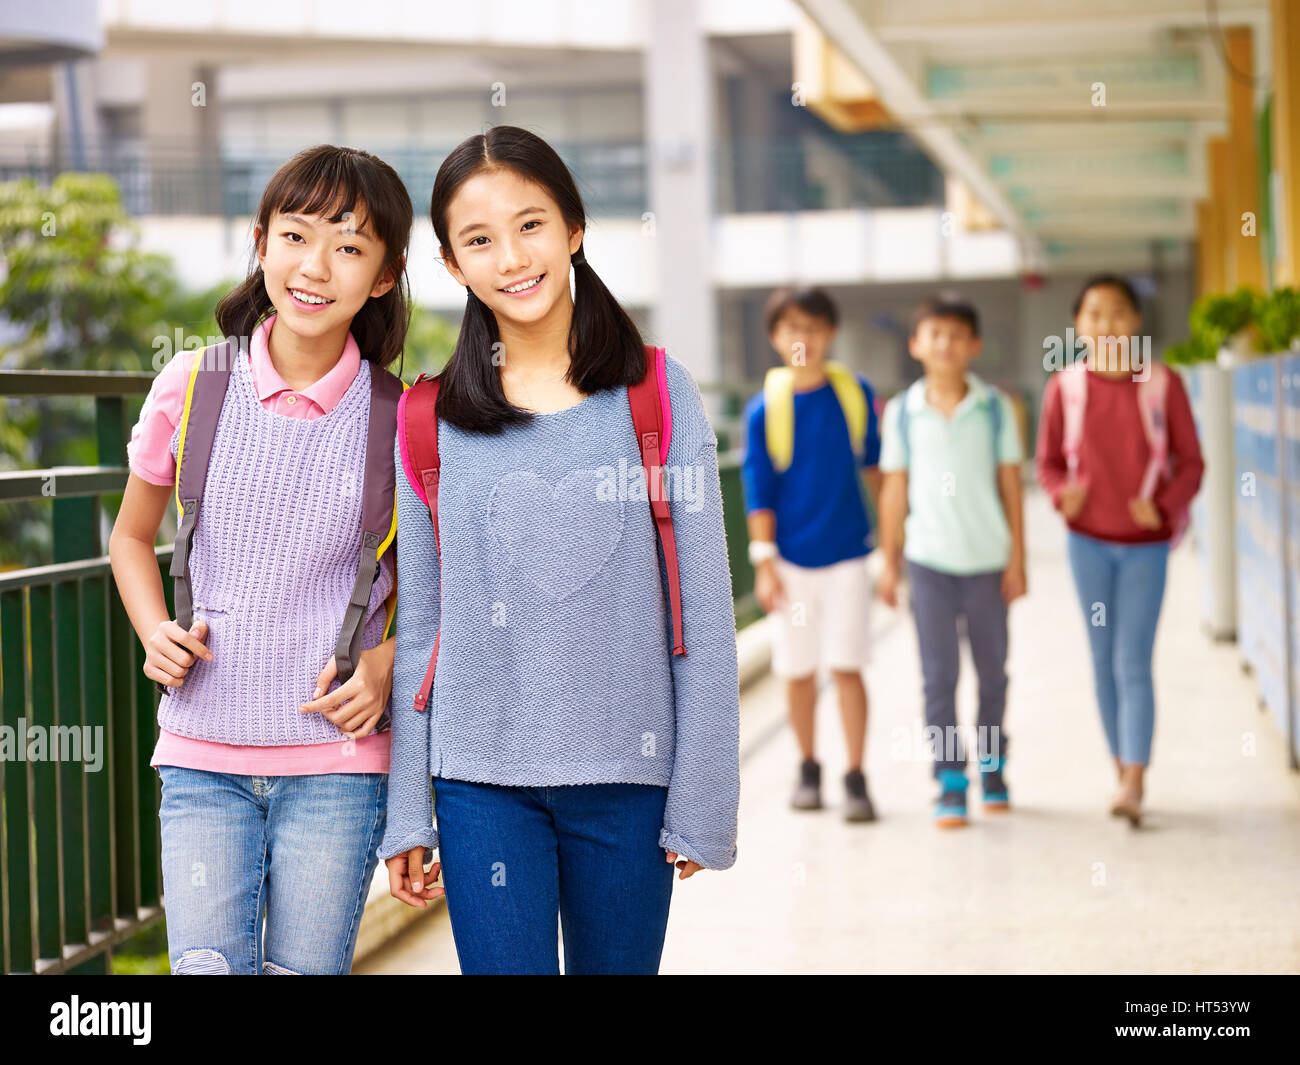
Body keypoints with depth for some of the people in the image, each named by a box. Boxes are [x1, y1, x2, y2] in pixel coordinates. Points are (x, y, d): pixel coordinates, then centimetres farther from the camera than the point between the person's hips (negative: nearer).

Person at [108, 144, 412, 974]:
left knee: (307, 968, 5)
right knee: (207, 965, -6)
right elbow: (132, 537, 15)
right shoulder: (193, 386, -1)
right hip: (202, 757, 1)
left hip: (336, 761, -1)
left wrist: (388, 662, -8)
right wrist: (156, 632, -2)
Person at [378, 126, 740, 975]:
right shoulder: (429, 424, 4)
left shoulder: (659, 397, 0)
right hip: (481, 780, 0)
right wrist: (405, 815, 5)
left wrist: (702, 807, -4)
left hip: (626, 776, 0)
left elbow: (705, 617, 0)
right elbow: (417, 630, 8)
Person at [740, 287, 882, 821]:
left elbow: (874, 465, 11)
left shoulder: (855, 393, -1)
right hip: (792, 558, 0)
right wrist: (764, 563, -7)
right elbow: (759, 490, -4)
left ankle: (855, 778, 2)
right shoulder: (765, 408, -5)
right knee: (797, 670, 8)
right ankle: (808, 769, 25)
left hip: (847, 554, 0)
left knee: (846, 667, -4)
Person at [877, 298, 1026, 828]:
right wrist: (891, 563, 5)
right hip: (929, 560, -1)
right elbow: (895, 490, 5)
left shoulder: (995, 408, 0)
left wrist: (1017, 559, 0)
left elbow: (1010, 485, 3)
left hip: (988, 560, 1)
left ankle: (992, 767, 29)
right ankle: (950, 783, 3)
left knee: (993, 671, 11)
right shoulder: (902, 412, 1)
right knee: (939, 676, -1)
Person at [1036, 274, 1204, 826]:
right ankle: (1123, 773, 19)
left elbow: (1190, 461, 0)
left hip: (1146, 543, -2)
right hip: (1088, 541, 2)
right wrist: (1063, 494, -15)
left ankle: (1134, 784, -11)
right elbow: (1049, 462, 6)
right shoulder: (1065, 387, -3)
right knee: (1103, 661, 9)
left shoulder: (1163, 384, -6)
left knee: (1133, 662, -9)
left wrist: (1164, 505, -17)